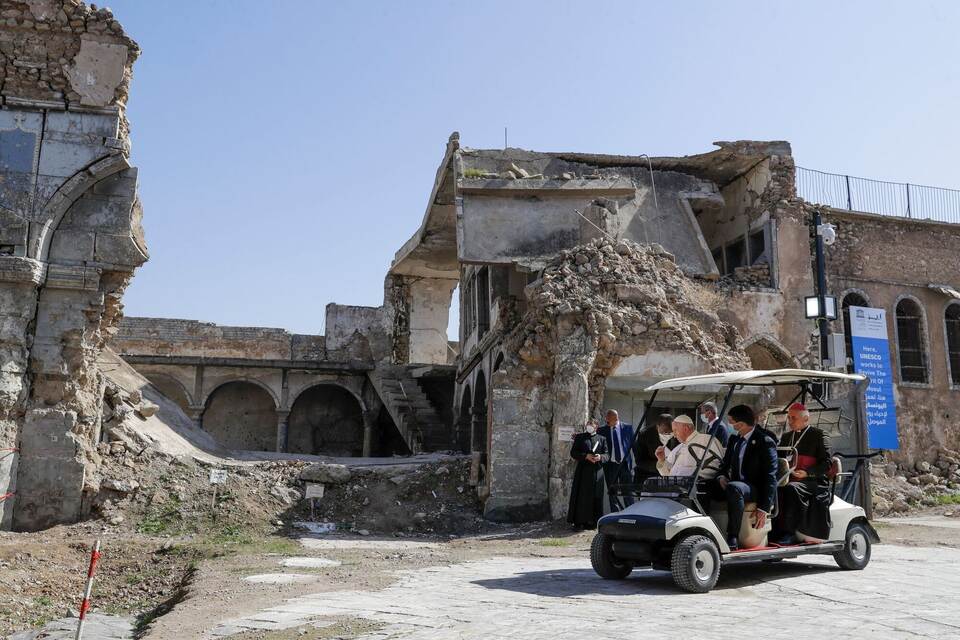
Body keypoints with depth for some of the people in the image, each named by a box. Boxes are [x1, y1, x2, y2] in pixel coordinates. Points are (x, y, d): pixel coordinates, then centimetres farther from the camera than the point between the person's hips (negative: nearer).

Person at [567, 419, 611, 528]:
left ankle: (593, 521, 5)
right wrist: (586, 456, -12)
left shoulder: (602, 439, 14)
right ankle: (580, 521, -1)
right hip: (583, 471, -2)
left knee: (596, 496, -1)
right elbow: (573, 453, 3)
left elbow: (607, 455, 9)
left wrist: (600, 457, -13)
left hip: (597, 471, 2)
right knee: (582, 496, -4)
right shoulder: (579, 437, 10)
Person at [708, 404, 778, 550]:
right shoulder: (734, 440, 14)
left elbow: (770, 477, -13)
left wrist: (764, 508, -19)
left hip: (756, 489, -7)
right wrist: (721, 476, -5)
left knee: (733, 488, -39)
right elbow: (725, 464, 21)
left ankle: (733, 539, -32)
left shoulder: (765, 442, -9)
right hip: (735, 485, 7)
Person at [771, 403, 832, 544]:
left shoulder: (817, 435, 5)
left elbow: (826, 464, -2)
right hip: (788, 479, 5)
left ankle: (789, 533, -32)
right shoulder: (786, 437, 22)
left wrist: (806, 473, -17)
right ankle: (775, 533, -30)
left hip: (812, 481, -5)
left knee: (791, 489, -36)